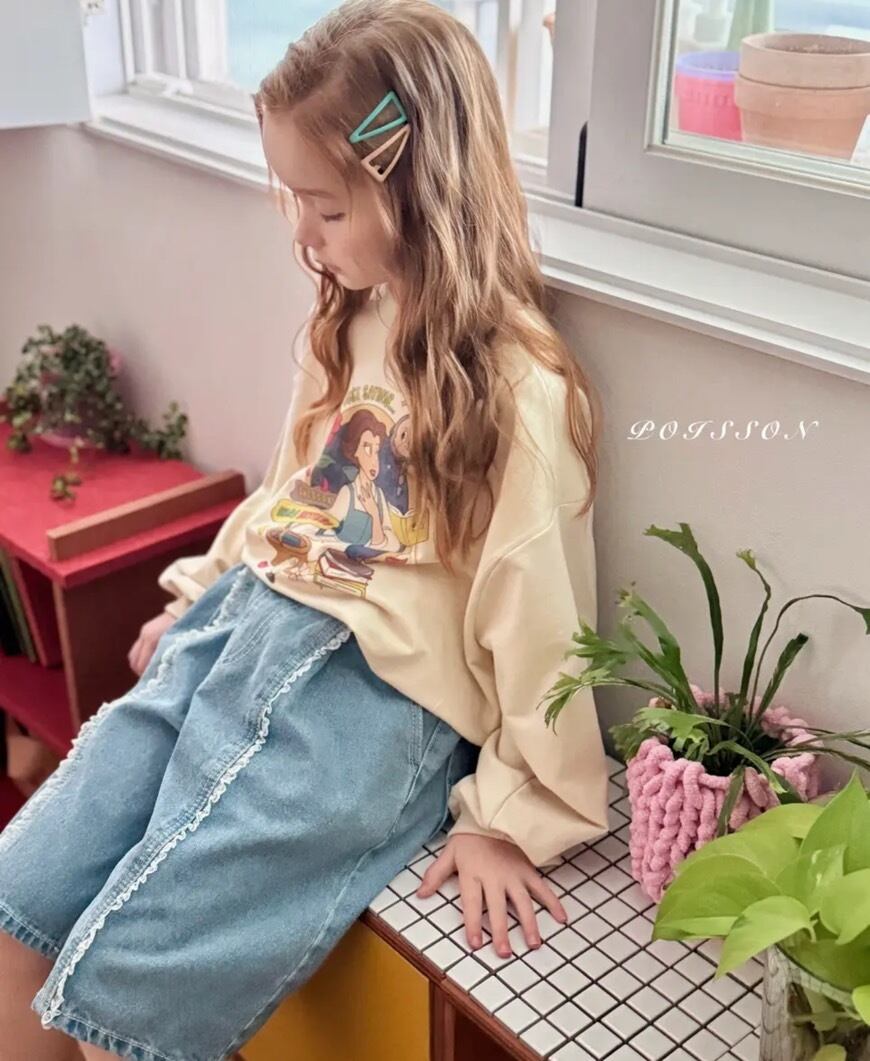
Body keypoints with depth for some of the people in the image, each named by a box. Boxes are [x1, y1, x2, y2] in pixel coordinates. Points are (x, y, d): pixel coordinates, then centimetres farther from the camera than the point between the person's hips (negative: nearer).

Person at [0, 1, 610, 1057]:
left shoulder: (517, 391, -16)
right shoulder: (347, 323, 8)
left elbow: (537, 617, -12)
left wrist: (512, 817, -6)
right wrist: (203, 594, 25)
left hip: (368, 695, -7)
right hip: (238, 633, 8)